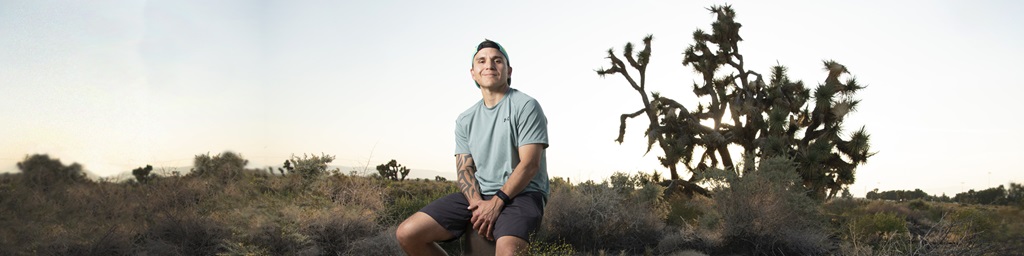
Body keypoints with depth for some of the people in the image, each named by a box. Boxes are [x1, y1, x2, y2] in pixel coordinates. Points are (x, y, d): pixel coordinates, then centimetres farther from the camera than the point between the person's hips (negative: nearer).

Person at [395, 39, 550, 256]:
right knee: (408, 234, -11)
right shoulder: (465, 120, 16)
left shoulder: (526, 106, -2)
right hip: (478, 196, 6)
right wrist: (477, 203, -13)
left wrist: (496, 202, -18)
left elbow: (529, 164, -10)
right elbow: (465, 169, 9)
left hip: (521, 193, -5)